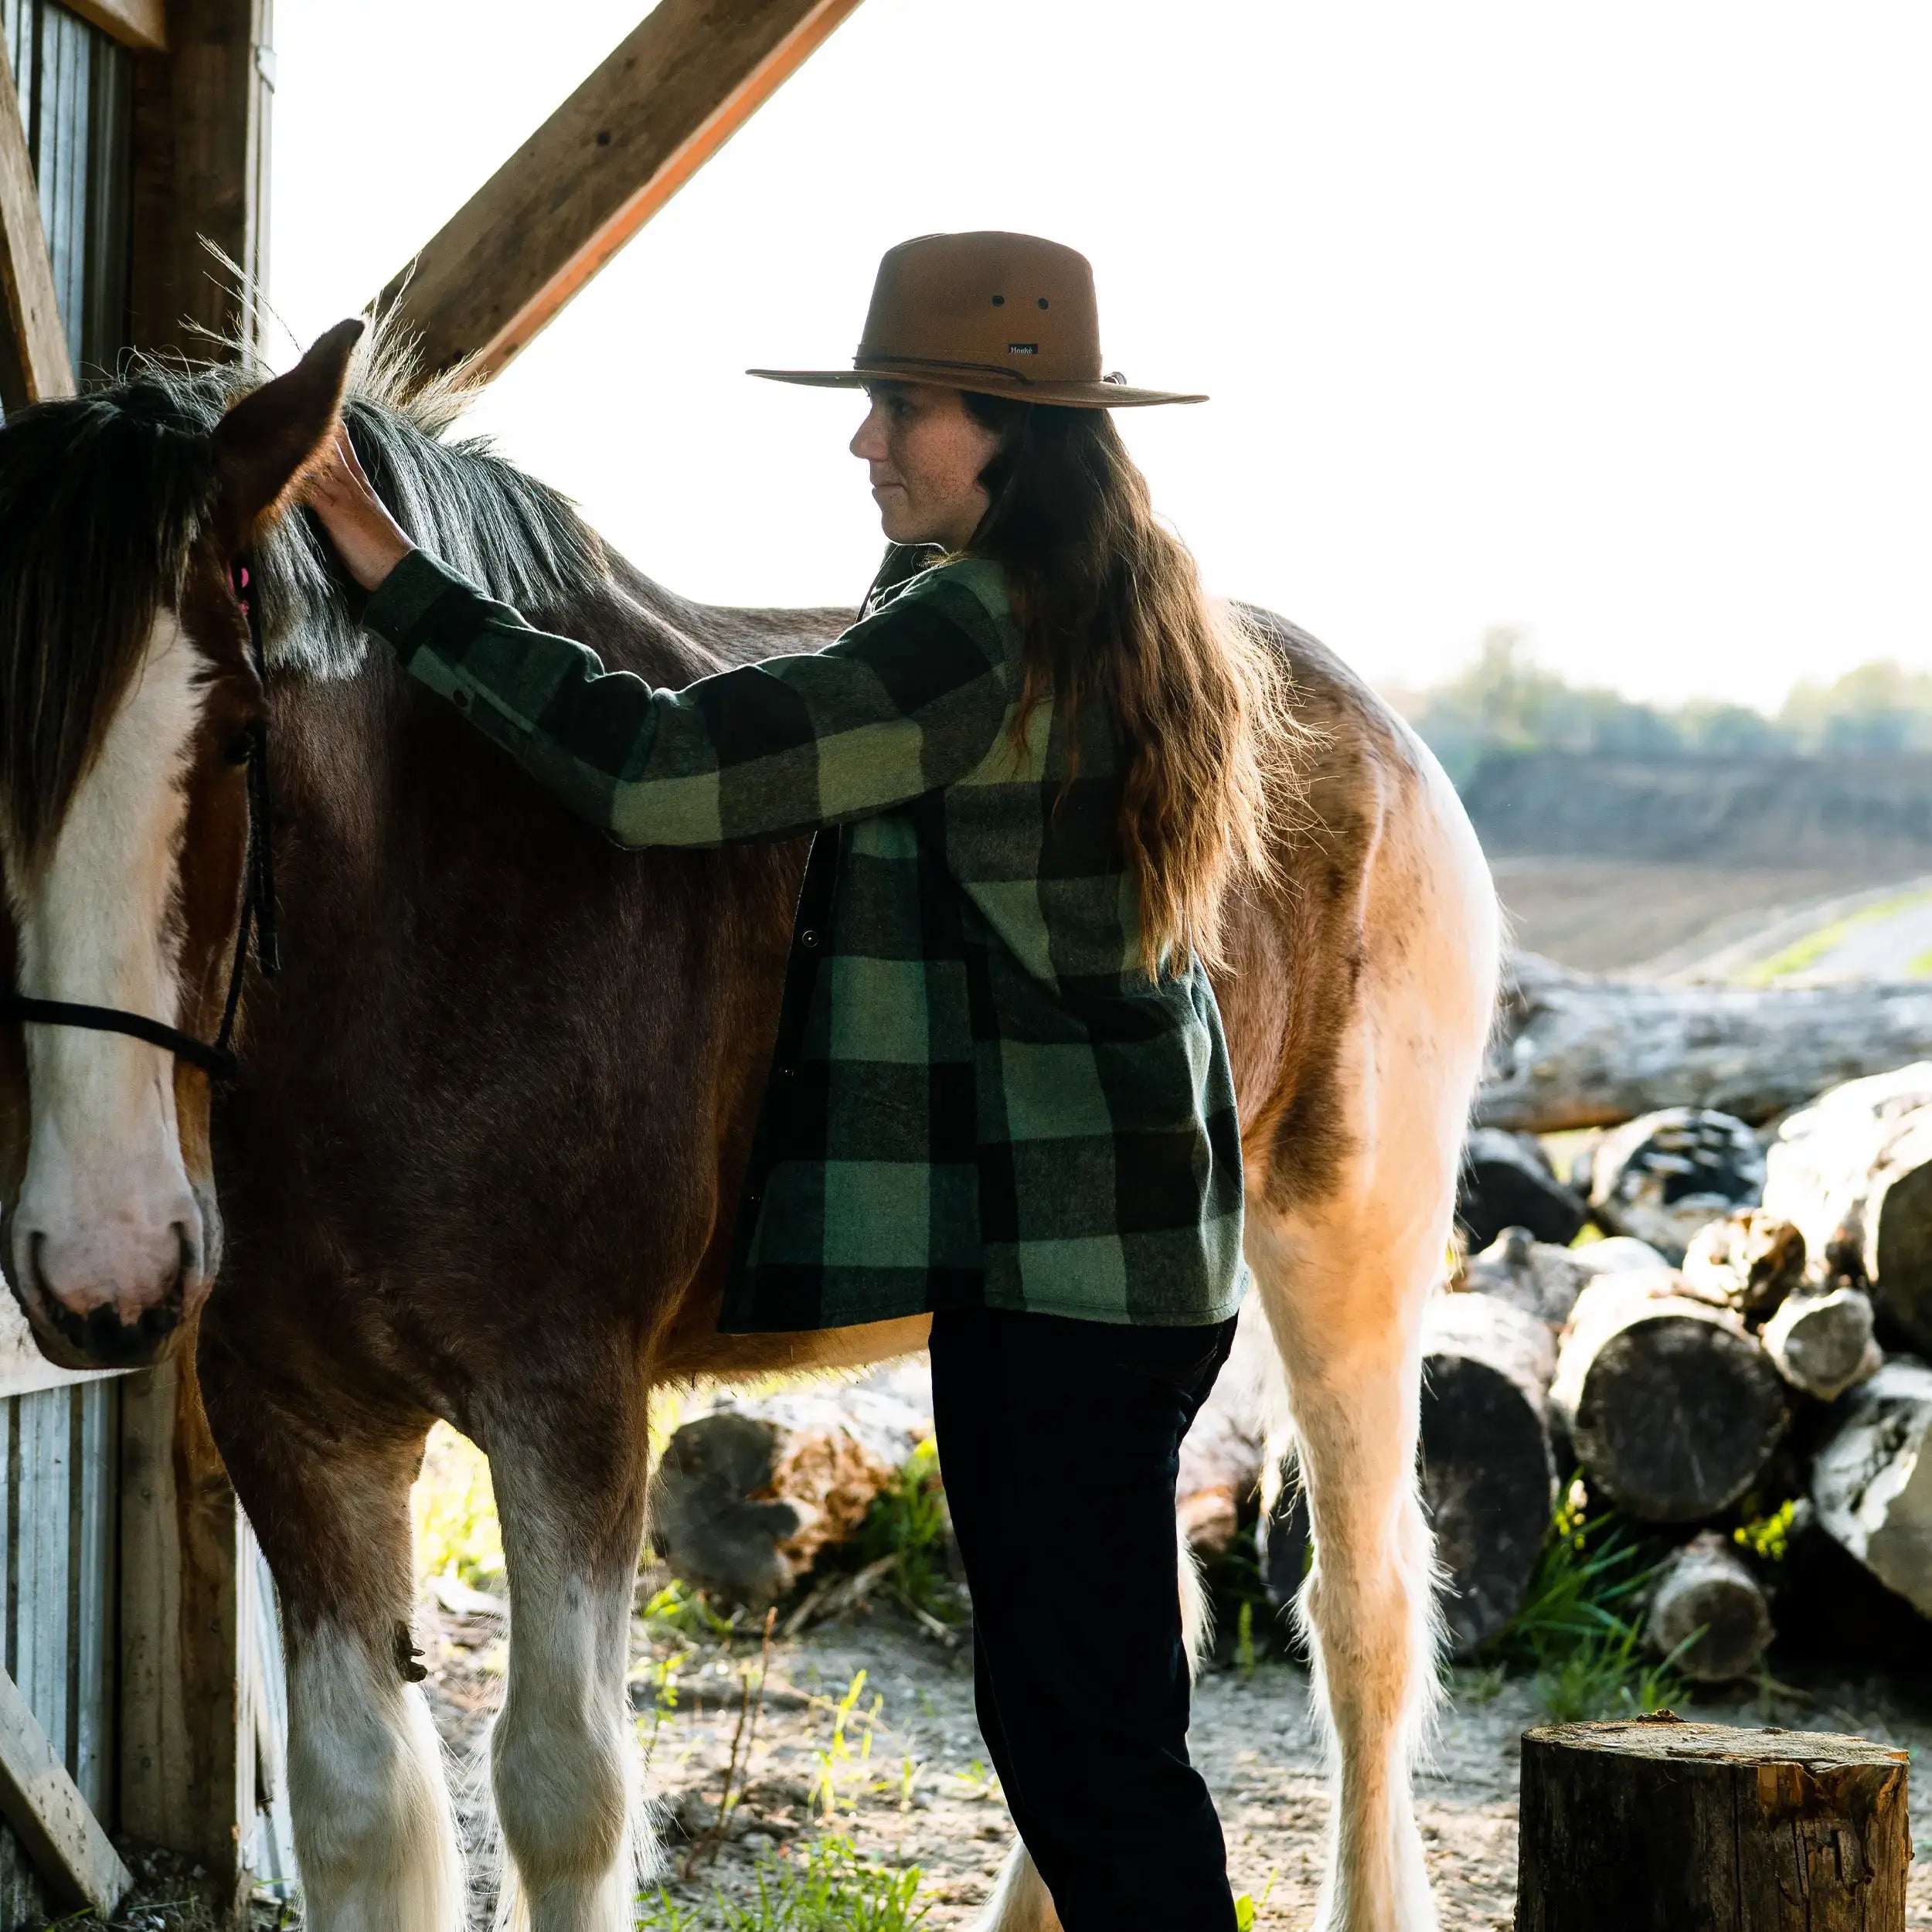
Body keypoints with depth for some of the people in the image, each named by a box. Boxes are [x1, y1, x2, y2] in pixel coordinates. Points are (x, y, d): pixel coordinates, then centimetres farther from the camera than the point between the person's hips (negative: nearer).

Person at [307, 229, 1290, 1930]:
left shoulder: (979, 631, -18)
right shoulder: (1132, 613, 13)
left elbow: (664, 770, -22)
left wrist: (407, 589, -17)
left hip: (1049, 1245, -10)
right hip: (1130, 1231, 10)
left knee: (1084, 1717, -2)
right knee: (1070, 1693, 18)